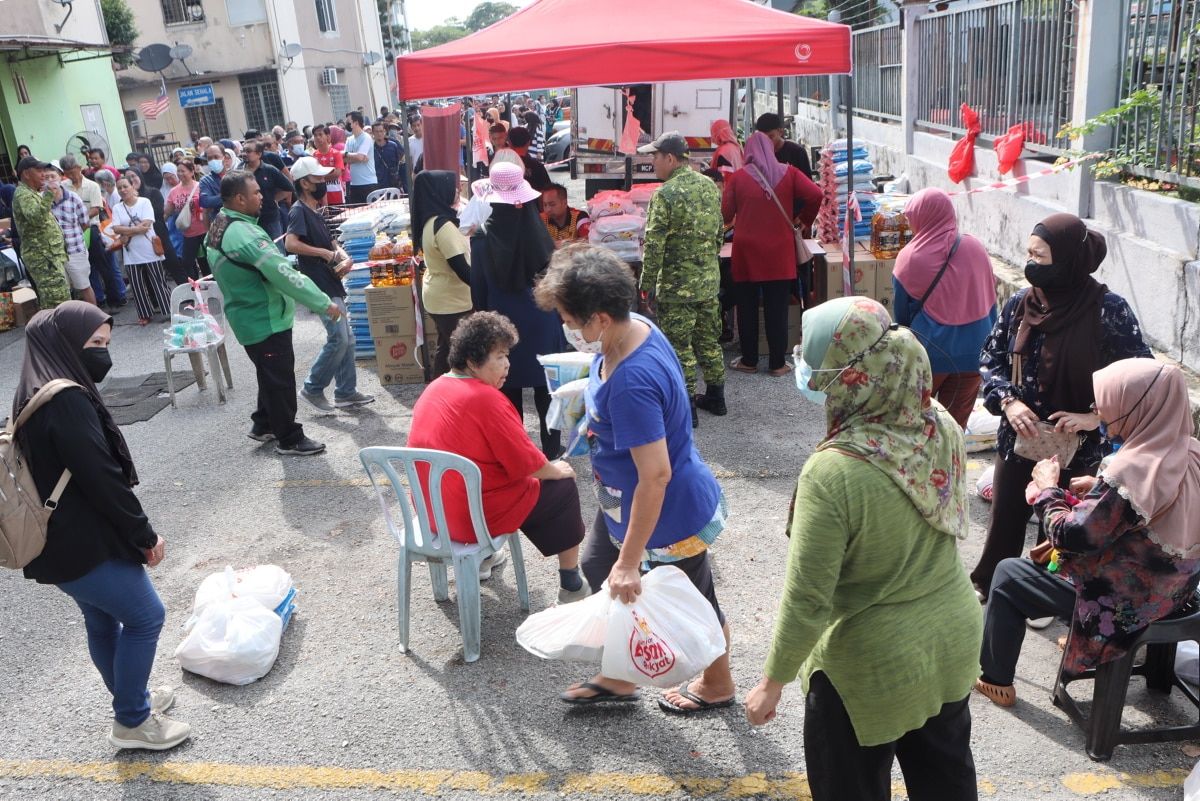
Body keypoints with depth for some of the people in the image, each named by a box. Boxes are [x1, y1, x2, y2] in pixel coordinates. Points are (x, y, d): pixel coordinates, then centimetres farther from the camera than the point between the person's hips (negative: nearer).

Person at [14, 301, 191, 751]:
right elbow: (101, 479, -24)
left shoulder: (38, 393, 8)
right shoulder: (67, 400, -24)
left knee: (102, 620, 23)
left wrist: (134, 534, 14)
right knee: (145, 617, 5)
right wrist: (145, 536, -12)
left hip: (63, 539, 10)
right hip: (83, 544, -10)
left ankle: (131, 699, 40)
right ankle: (131, 722, 17)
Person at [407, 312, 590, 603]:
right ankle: (571, 586, 16)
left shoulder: (432, 390, 2)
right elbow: (528, 463, -18)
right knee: (563, 488, 10)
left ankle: (481, 558, 36)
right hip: (478, 517, -8)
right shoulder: (487, 399, -23)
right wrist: (557, 470, 3)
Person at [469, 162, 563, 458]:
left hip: (502, 322, 0)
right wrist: (559, 318, 8)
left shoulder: (482, 239, -14)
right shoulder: (537, 234, -13)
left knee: (509, 387, 11)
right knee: (545, 384, 12)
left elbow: (478, 289, -7)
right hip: (540, 320, 1)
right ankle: (551, 447, 20)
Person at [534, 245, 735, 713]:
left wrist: (630, 559, -29)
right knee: (599, 570, 25)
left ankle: (718, 685, 45)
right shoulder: (634, 328, -10)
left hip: (672, 516, -10)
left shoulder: (632, 384, -37)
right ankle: (618, 678, 45)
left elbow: (655, 475, -34)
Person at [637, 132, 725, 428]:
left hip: (677, 284, -7)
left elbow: (654, 245, -18)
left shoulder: (665, 195, -17)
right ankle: (715, 397, 29)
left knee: (679, 346, 2)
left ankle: (686, 408, 7)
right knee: (709, 339, 18)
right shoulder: (710, 186, 6)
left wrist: (648, 285, -10)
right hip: (710, 280, 7)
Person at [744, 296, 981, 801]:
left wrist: (773, 682, -12)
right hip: (953, 641, 6)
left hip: (870, 668, -6)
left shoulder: (832, 472, -32)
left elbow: (807, 601, -24)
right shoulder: (943, 429, -12)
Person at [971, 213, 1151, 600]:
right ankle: (986, 586, 34)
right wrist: (1007, 401, -11)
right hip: (1018, 438, 3)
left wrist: (1096, 416, -20)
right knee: (1005, 519, 14)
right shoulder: (1020, 304, -6)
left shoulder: (1109, 310, -16)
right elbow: (990, 357, 5)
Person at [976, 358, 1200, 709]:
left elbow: (1070, 537, -23)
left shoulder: (1129, 472, -32)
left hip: (1126, 604, -8)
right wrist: (1099, 489, 4)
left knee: (1007, 574, 8)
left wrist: (1049, 489, -8)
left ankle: (996, 681, 22)